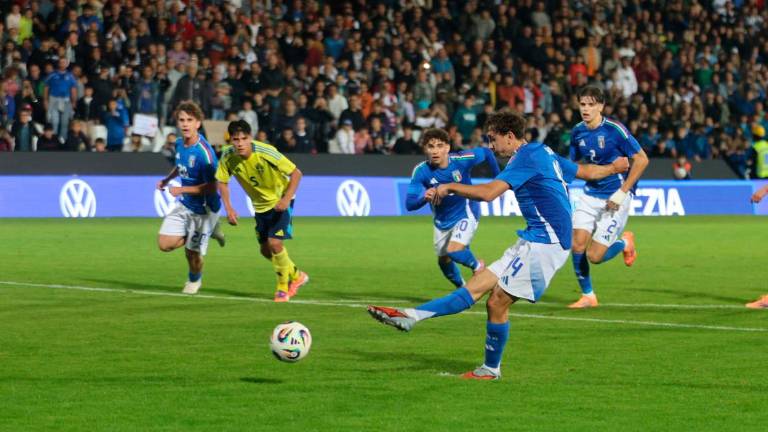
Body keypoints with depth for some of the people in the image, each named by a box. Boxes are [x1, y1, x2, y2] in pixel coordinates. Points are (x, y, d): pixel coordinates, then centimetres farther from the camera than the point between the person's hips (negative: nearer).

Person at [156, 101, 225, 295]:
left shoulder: (203, 152, -27)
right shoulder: (180, 143, -2)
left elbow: (211, 187, -26)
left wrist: (181, 190, -25)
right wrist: (167, 179, 6)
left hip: (203, 209, -7)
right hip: (185, 205, 7)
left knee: (192, 252, 2)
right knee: (165, 243, -2)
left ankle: (195, 279, 36)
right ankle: (209, 231, 18)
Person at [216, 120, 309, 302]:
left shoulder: (266, 152, -30)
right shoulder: (228, 157, -18)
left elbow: (296, 173, -23)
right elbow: (222, 181, 0)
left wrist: (286, 199, -31)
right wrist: (228, 208, -11)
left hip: (280, 201, -5)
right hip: (260, 204, 5)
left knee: (275, 242, -18)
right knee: (265, 250, 9)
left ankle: (283, 287, 3)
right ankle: (296, 276, 34)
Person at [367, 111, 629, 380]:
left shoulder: (527, 157, -13)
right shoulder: (545, 154, 17)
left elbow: (488, 192, -24)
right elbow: (589, 171, 28)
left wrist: (449, 187, -13)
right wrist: (614, 168, 47)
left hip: (545, 243, -10)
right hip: (533, 241, 10)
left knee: (497, 302, -8)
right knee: (477, 285, 1)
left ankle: (491, 369, 6)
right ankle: (412, 316, -6)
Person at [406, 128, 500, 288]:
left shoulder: (461, 160, -26)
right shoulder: (421, 171, -23)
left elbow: (486, 152, -6)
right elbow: (409, 204, -28)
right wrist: (424, 197, -49)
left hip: (466, 213, -4)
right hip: (442, 220, 4)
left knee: (454, 250, -23)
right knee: (443, 261, 15)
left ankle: (477, 266, 10)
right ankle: (462, 288, 45)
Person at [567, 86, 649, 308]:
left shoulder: (614, 130, -16)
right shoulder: (578, 132, 2)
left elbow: (641, 159, -15)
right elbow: (572, 164, 17)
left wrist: (622, 192, -17)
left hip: (615, 198, -6)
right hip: (590, 195, 6)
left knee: (595, 256, -10)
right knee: (577, 244, -7)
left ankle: (625, 242, 23)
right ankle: (587, 296, 12)